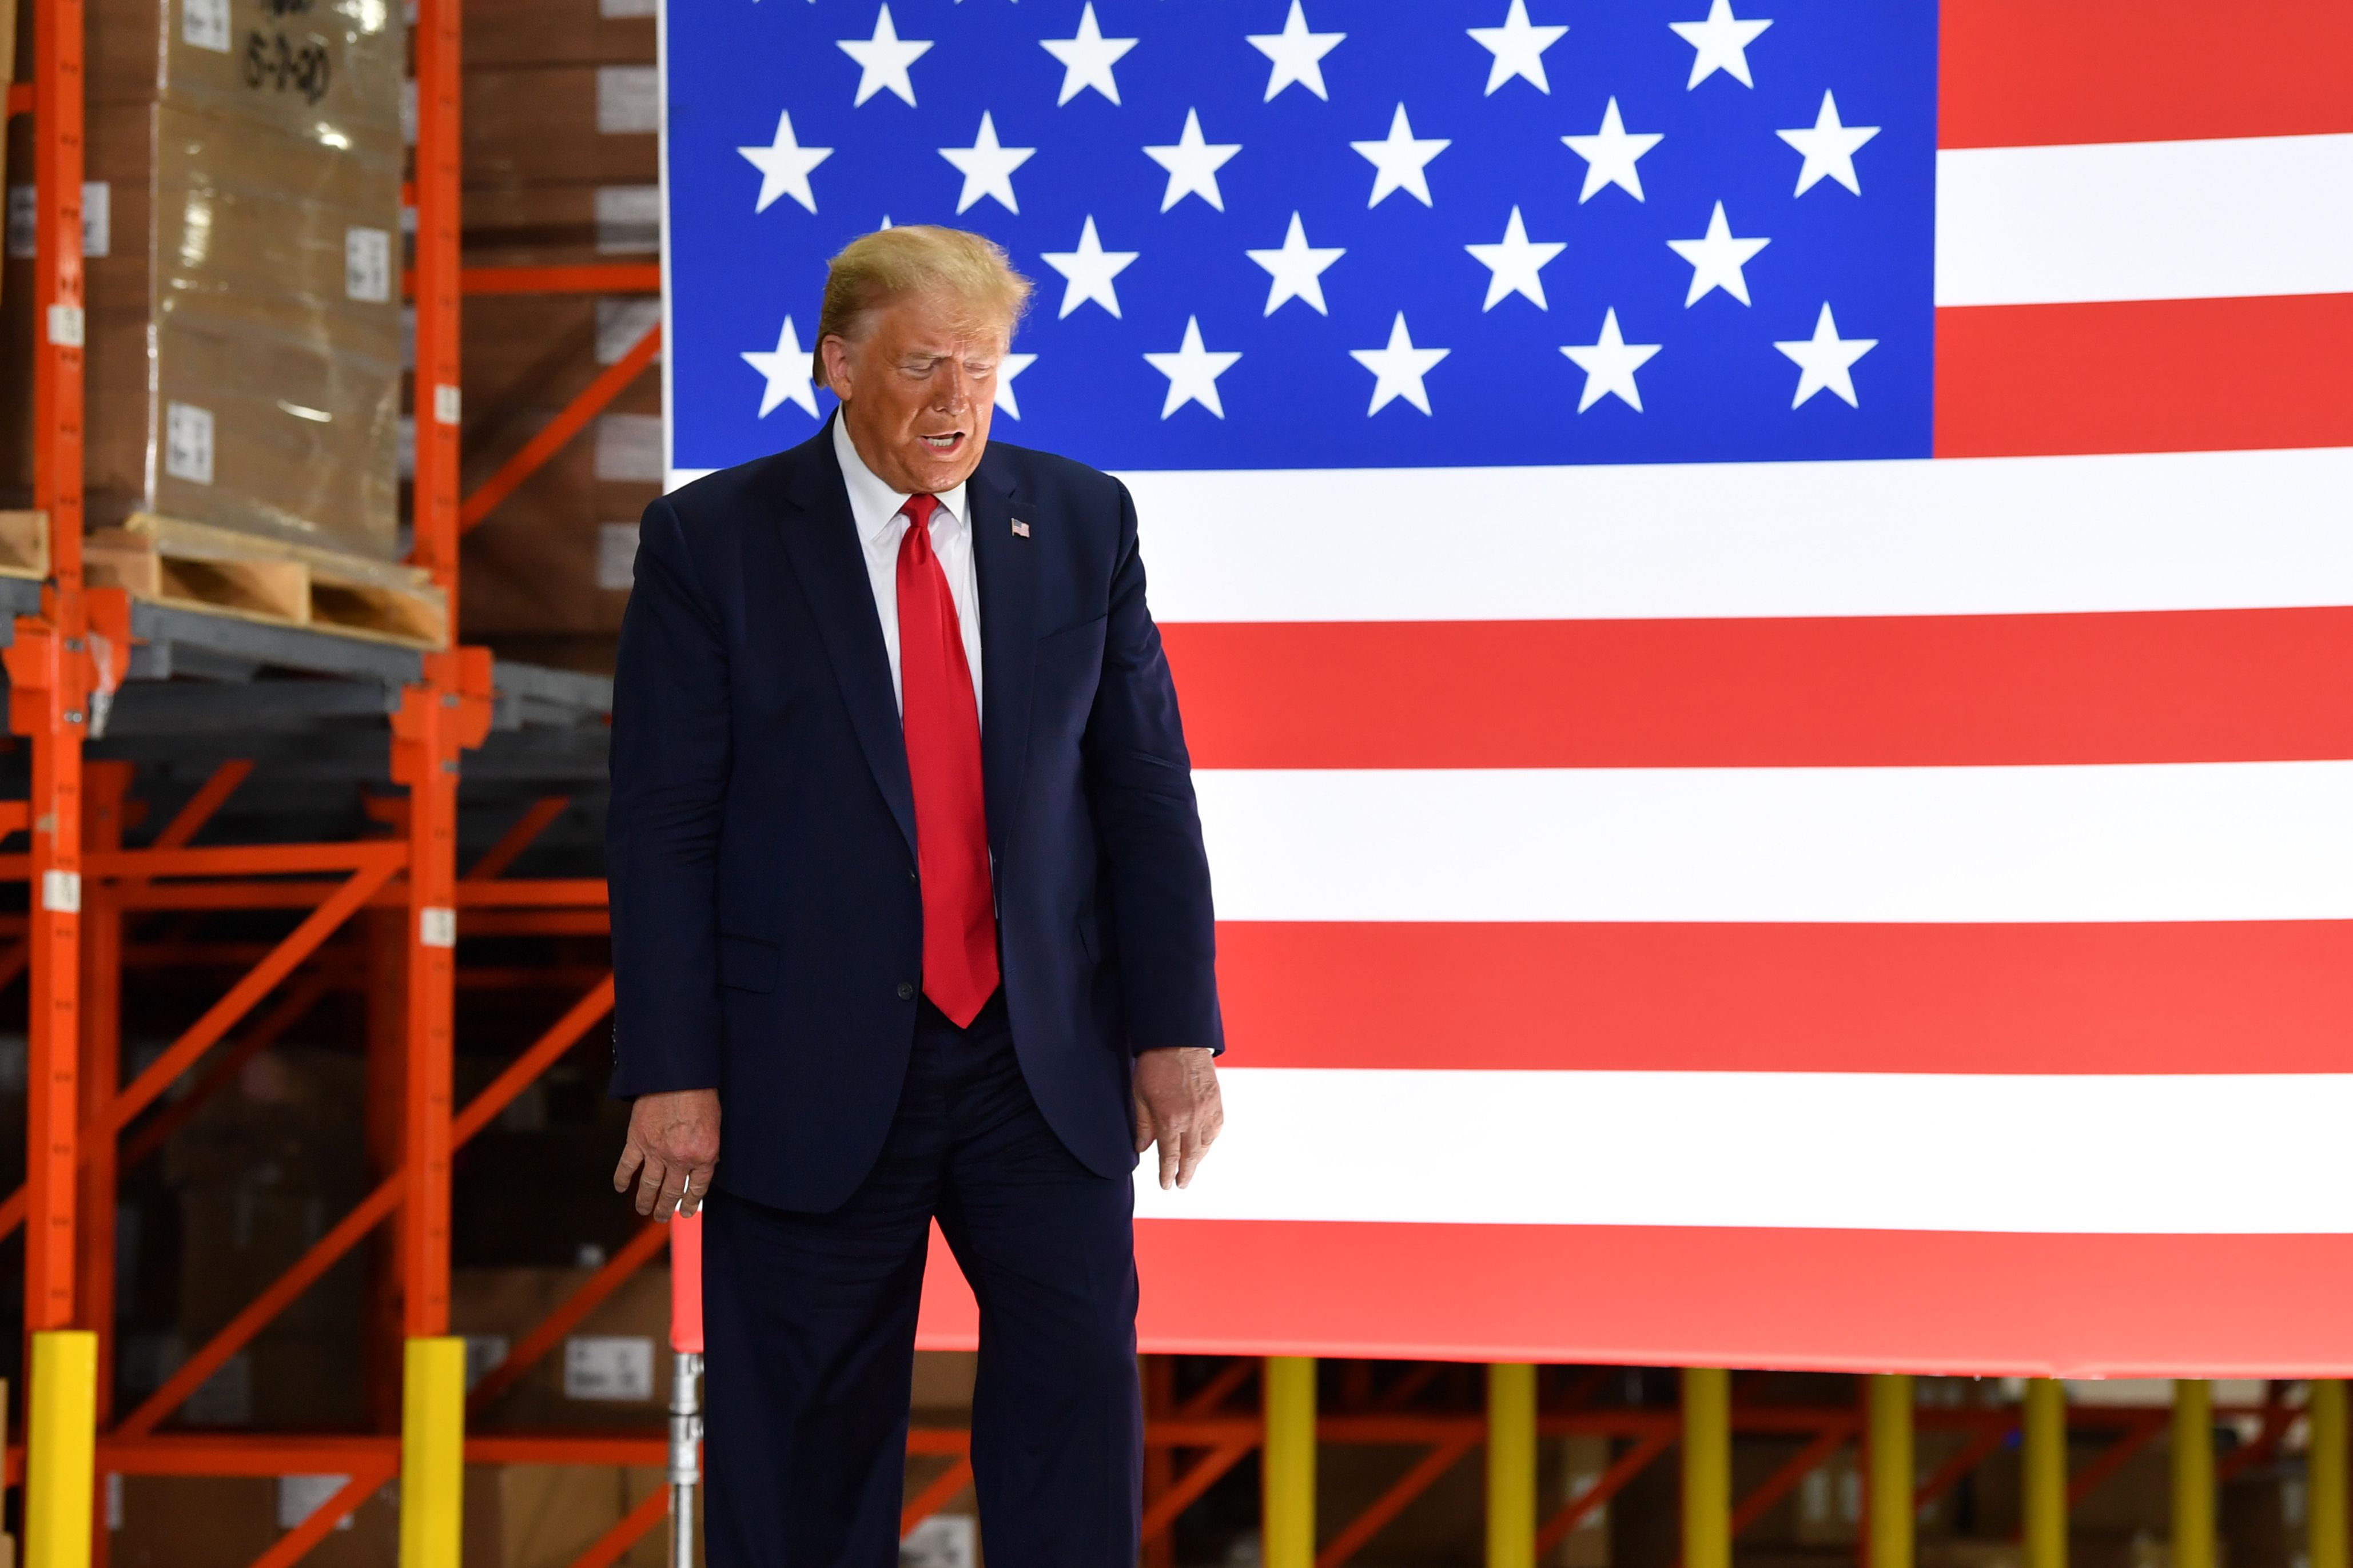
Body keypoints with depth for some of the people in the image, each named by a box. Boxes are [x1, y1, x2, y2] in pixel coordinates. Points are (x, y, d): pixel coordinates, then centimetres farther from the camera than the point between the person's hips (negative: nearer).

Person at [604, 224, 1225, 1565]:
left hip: (1047, 1059, 2)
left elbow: (1148, 789, 5)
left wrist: (1176, 1030, -2)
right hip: (816, 1075, -2)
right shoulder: (711, 543, -3)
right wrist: (675, 1076, -10)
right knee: (806, 1453, 5)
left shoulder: (1083, 523, 6)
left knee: (1081, 1379, -2)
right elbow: (662, 830, -5)